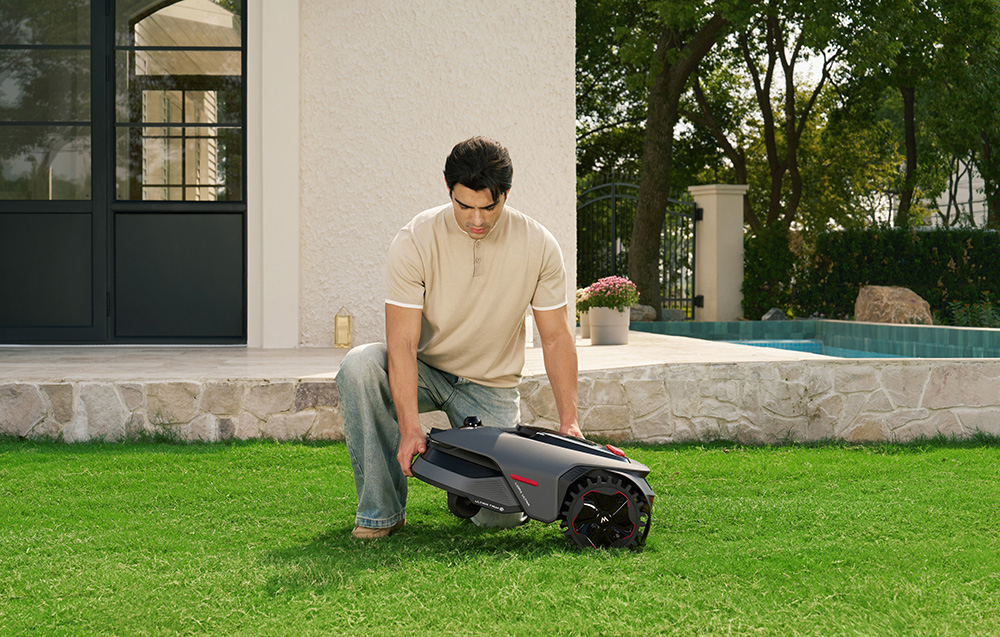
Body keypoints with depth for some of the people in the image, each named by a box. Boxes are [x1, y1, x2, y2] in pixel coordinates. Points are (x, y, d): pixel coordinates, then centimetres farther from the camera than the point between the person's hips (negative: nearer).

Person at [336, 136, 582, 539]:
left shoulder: (539, 245, -13)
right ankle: (381, 509, -20)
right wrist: (410, 429, -32)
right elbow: (402, 342, -23)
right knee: (358, 366, -34)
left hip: (491, 386, 1)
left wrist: (569, 422, -12)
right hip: (424, 371, -1)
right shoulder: (414, 242, -20)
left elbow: (556, 337, -5)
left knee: (499, 515, -15)